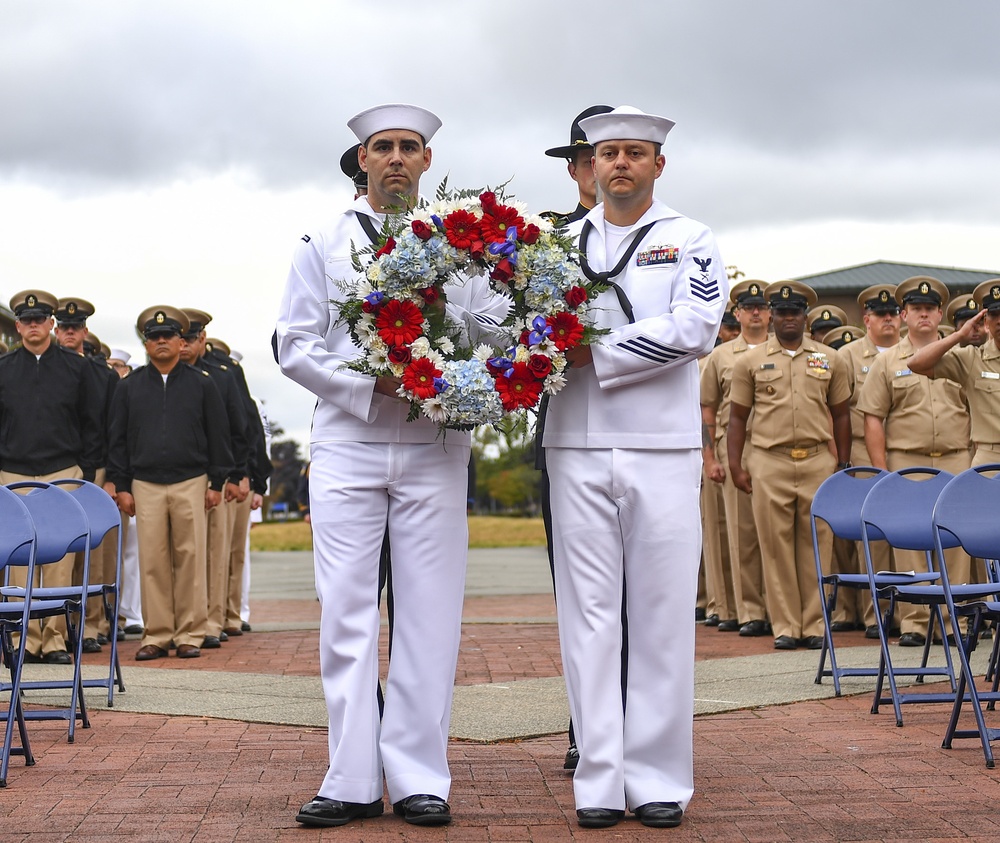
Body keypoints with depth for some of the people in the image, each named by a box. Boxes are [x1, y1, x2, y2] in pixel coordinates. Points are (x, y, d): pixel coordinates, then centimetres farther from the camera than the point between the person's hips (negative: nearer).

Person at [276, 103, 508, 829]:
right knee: (346, 613, -2)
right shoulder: (324, 245, 12)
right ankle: (353, 781, 4)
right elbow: (295, 345, 4)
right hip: (347, 444, 0)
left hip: (434, 449, 0)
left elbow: (494, 325, 4)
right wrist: (372, 386, -10)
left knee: (430, 615, -1)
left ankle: (419, 779, 6)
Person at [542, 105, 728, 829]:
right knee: (589, 611, 1)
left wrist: (594, 354, -11)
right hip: (577, 446, 2)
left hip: (663, 447, -2)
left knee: (662, 613, -1)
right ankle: (600, 781, 5)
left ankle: (659, 780, 6)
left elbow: (694, 328, -8)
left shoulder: (689, 240, 7)